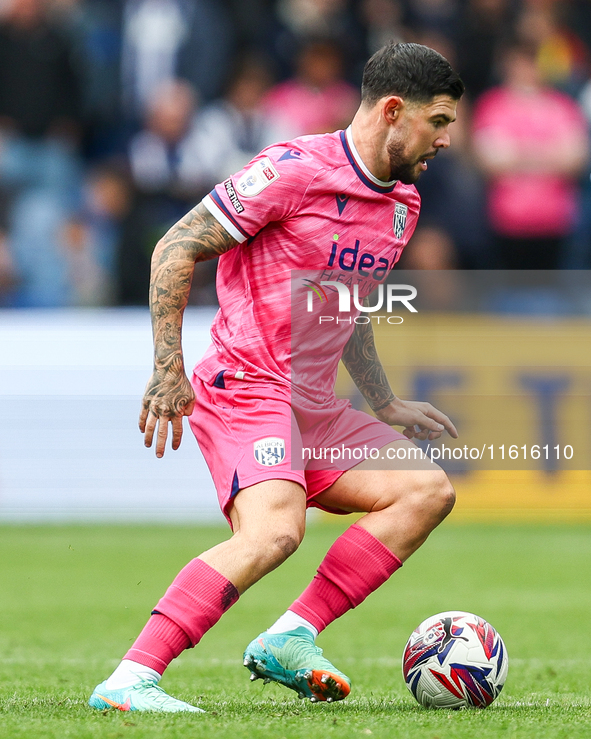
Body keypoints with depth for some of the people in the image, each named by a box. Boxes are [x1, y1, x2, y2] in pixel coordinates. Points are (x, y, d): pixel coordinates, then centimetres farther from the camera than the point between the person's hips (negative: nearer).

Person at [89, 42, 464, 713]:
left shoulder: (404, 203, 16)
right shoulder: (294, 169, -12)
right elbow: (176, 250, -10)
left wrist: (384, 405, 26)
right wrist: (167, 370, -16)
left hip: (314, 409, 9)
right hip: (247, 389, -9)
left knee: (427, 490, -1)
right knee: (274, 531, -30)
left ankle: (289, 639, -6)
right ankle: (127, 683, -33)